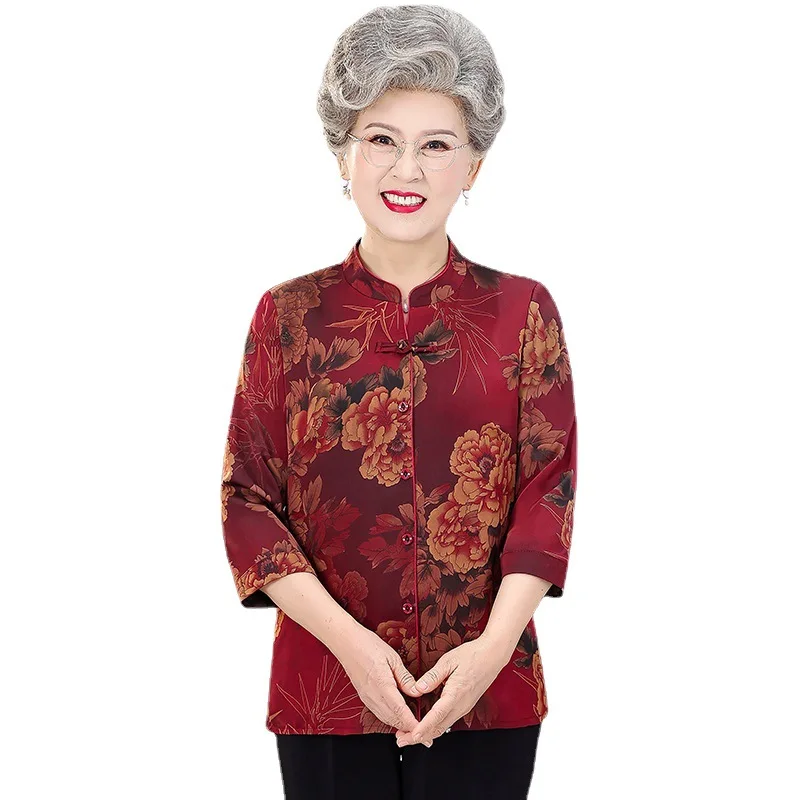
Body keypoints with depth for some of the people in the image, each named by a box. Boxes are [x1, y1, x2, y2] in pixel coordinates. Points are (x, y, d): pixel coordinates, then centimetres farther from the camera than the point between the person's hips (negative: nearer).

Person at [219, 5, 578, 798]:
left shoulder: (523, 310, 3)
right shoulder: (288, 315, 2)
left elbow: (549, 490, -1)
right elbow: (248, 501, -1)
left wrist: (495, 645, -14)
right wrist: (349, 640, -13)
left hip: (485, 691, 0)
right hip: (325, 685, 0)